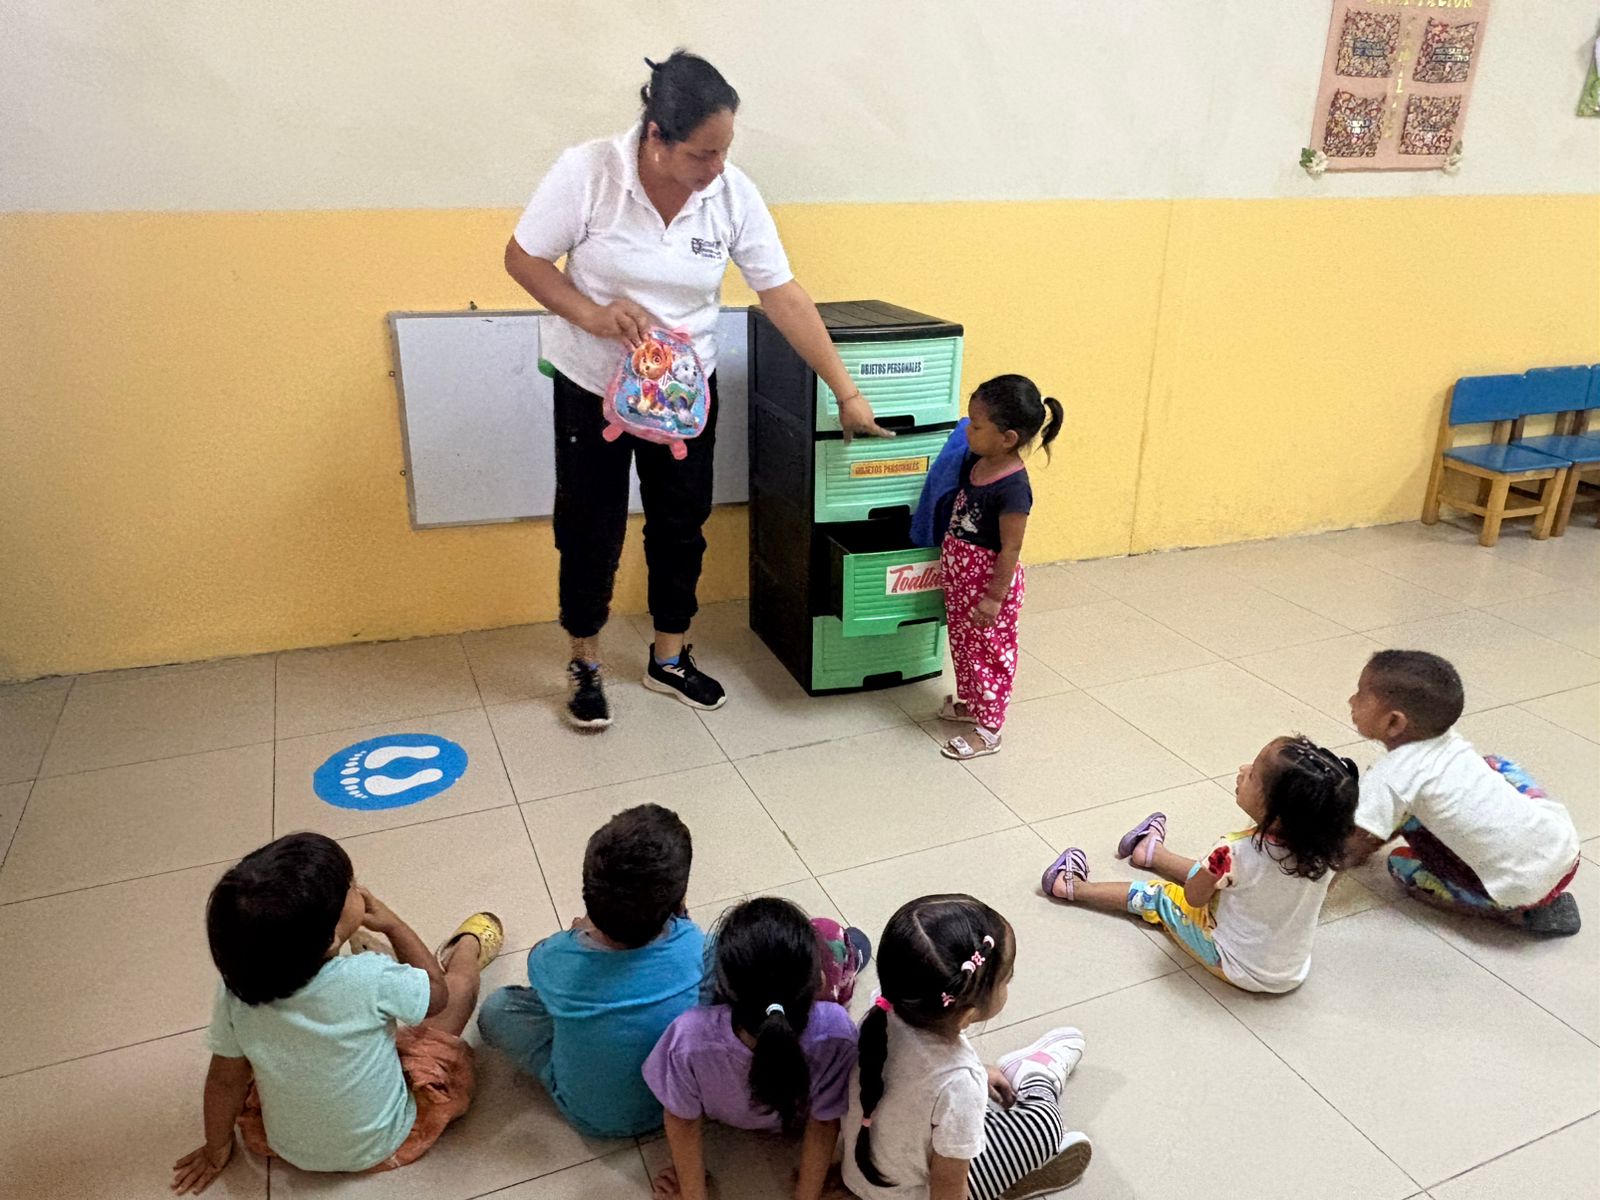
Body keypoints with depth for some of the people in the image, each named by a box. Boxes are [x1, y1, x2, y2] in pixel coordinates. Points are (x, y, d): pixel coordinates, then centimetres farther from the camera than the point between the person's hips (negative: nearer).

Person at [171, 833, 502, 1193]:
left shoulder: (236, 988, -25)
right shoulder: (369, 980, -35)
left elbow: (225, 1079, -8)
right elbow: (437, 993, -13)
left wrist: (217, 1150, 10)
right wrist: (392, 924, -6)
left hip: (288, 1148, 3)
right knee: (460, 981, 9)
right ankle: (467, 947, 42)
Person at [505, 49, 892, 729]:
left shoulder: (733, 194, -13)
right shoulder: (588, 173, -20)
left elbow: (783, 296, -12)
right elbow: (522, 258, -11)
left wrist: (847, 395, -13)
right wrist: (592, 314, -28)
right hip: (593, 386, -2)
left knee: (681, 524, 10)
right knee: (591, 528, 6)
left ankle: (668, 660, 29)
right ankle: (585, 665, 27)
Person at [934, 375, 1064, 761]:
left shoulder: (1012, 488, -27)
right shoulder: (975, 461, -4)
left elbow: (1011, 548, -22)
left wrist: (994, 597, -19)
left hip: (987, 580, -8)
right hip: (959, 573, 8)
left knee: (990, 653, 7)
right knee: (963, 643, 23)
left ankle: (988, 731, 21)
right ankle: (970, 702, 44)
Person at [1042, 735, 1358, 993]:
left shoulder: (1235, 854, -35)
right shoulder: (1323, 848, -21)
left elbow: (1193, 897, -16)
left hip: (1238, 968, -5)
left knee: (1154, 896, 17)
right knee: (1209, 873, 26)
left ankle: (1074, 887, 40)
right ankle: (1153, 853, 55)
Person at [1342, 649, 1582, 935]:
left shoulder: (1390, 778, -13)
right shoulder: (1447, 742, 10)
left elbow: (1351, 846, -10)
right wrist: (1362, 847, 25)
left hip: (1523, 887, -6)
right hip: (1566, 845, 6)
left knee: (1402, 865, 10)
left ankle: (1515, 912, 3)